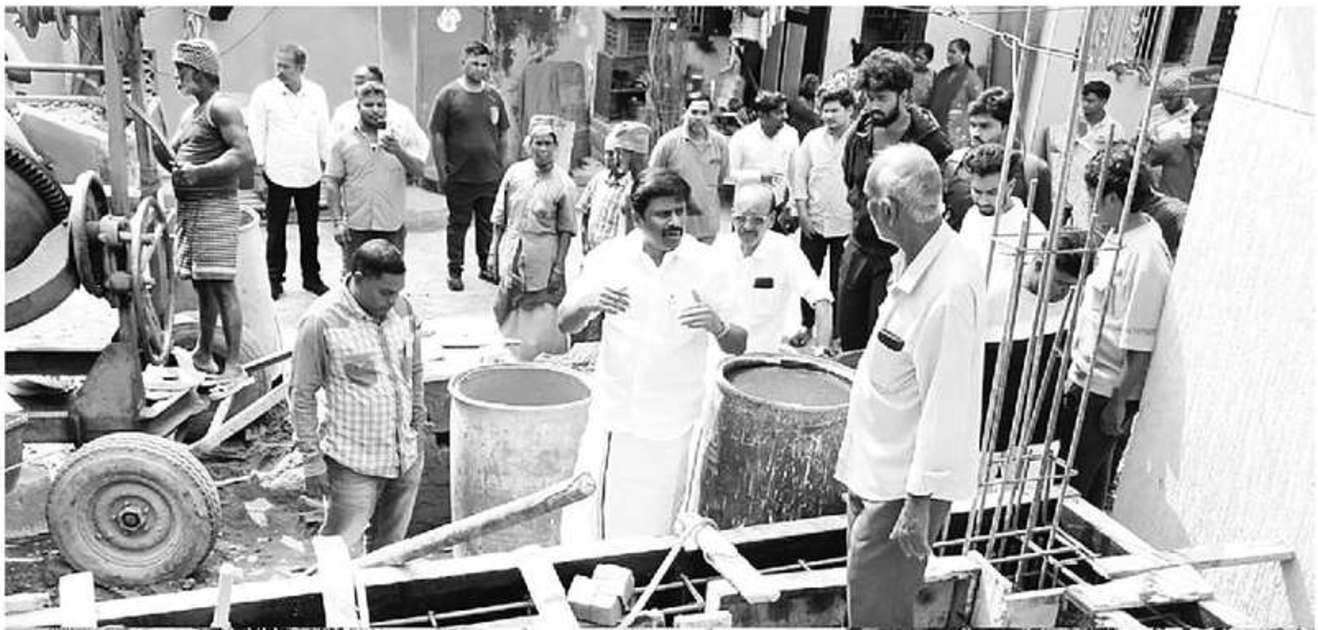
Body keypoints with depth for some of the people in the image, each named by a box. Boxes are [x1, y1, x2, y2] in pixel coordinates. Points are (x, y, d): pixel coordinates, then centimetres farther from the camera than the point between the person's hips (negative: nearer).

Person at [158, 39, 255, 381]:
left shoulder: (221, 107, -8)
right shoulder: (190, 113, 21)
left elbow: (244, 153, -21)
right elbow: (171, 157, 24)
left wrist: (198, 172, -25)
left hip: (215, 207, -9)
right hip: (189, 208, 9)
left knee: (221, 286, -10)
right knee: (201, 285, 15)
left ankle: (233, 365, -8)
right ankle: (203, 353, 25)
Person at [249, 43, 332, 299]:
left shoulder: (317, 93, 5)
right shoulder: (264, 93, -3)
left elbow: (324, 133, 11)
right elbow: (256, 135, -2)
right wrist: (258, 174, -5)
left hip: (310, 175, 2)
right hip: (277, 174, -2)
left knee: (309, 230, 10)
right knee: (275, 232, 5)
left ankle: (311, 277, 22)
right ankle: (275, 280, 17)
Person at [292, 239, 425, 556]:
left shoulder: (402, 308, 2)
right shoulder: (321, 321, -15)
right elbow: (303, 395, -10)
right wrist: (311, 459, -9)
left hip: (406, 456, 6)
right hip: (353, 462, -5)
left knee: (391, 546, 17)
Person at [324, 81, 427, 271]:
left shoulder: (401, 139, 5)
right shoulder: (343, 142, 3)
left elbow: (419, 170, -7)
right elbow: (332, 183, 3)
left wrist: (399, 151, -25)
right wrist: (338, 222, -5)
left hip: (392, 227, 1)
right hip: (356, 227, -1)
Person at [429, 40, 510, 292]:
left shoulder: (494, 96, 7)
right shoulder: (448, 95, -5)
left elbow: (502, 134, 13)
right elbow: (436, 135, -4)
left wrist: (502, 167, 9)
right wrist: (442, 172, -7)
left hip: (490, 176, 3)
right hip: (459, 177, -3)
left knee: (487, 223, 12)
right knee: (458, 224, 6)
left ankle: (487, 266, 27)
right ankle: (455, 271, 17)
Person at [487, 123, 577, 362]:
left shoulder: (563, 183, -6)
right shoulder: (515, 172, 2)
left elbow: (566, 230, -4)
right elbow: (499, 218, 8)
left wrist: (559, 266, -8)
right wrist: (494, 252, 6)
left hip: (543, 258, -3)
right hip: (512, 253, 3)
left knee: (542, 319, 0)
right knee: (508, 314, 9)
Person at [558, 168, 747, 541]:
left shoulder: (707, 266, -5)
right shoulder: (608, 257, -1)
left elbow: (738, 347, -2)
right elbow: (565, 324, 2)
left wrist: (717, 325, -25)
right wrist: (588, 304, -20)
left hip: (671, 426, -1)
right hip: (612, 416, 1)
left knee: (648, 532, 7)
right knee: (585, 525, 5)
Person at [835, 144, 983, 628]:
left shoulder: (951, 288, -28)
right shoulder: (920, 259, 2)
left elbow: (946, 405, -26)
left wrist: (920, 503, -22)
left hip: (903, 483, -9)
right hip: (874, 469, 9)